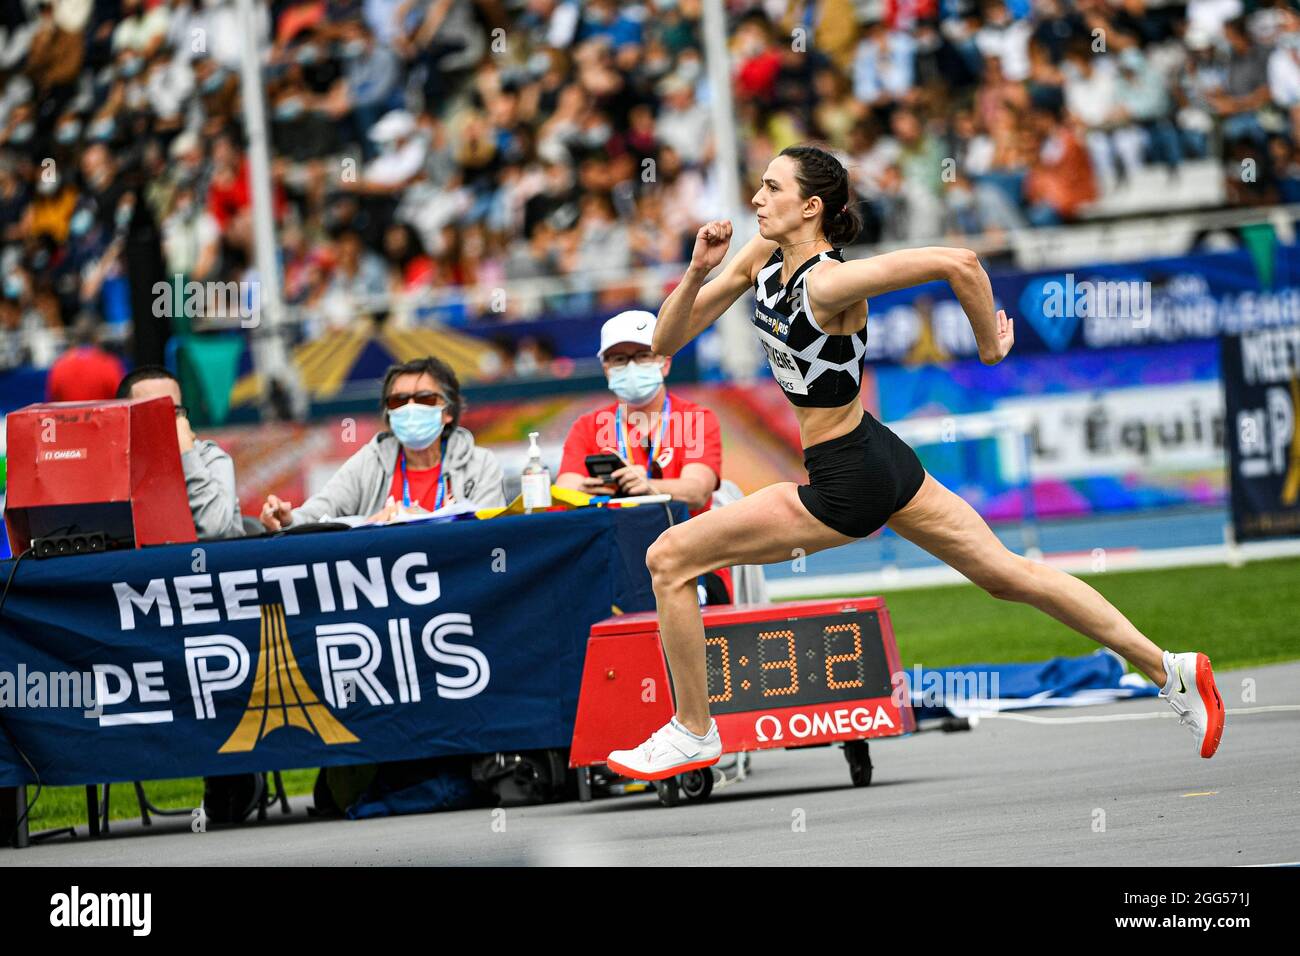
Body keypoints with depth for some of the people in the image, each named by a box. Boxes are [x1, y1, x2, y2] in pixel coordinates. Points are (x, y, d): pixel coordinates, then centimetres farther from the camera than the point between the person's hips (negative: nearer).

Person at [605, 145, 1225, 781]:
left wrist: (991, 347, -16)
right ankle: (1167, 670, 23)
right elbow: (667, 340, 3)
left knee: (669, 559, -5)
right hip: (881, 455, 9)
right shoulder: (763, 256, 1)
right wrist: (698, 271, -14)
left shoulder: (826, 283, -25)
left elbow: (958, 263, -32)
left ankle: (692, 734, 7)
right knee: (1006, 574, 17)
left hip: (846, 485, -9)